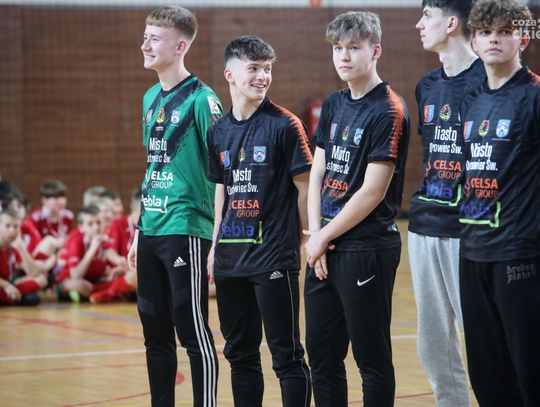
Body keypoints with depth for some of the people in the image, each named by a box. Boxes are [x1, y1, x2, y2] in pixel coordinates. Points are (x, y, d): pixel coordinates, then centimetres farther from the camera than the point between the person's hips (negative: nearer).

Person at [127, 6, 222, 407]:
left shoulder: (200, 99, -11)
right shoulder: (151, 98, 13)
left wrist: (219, 236, -14)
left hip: (186, 230, -8)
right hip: (151, 232, 8)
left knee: (193, 332, -3)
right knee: (155, 332, 12)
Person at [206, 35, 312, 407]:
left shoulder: (285, 125, -8)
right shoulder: (219, 131, 9)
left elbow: (305, 187, -5)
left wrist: (310, 239, -4)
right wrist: (215, 245, 14)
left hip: (274, 257, -6)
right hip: (232, 257, 6)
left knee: (286, 354, -3)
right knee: (240, 353, 12)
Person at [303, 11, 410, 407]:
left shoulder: (389, 111, -12)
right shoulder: (333, 106, 12)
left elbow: (373, 192, -16)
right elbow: (318, 173, 12)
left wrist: (324, 237, -8)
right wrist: (315, 235, -1)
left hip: (367, 250, -8)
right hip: (325, 250, 8)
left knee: (372, 359, 0)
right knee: (321, 354, 13)